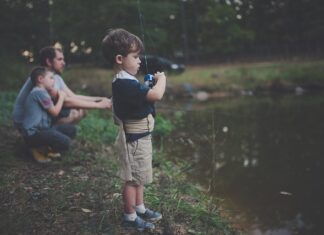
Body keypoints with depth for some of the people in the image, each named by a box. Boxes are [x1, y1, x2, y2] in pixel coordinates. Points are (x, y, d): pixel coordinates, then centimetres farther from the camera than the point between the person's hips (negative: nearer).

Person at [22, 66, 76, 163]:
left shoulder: (41, 92, 18)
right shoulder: (39, 92, -15)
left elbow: (52, 110, 16)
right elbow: (55, 112, -11)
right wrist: (61, 97, 2)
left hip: (42, 129, 11)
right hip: (33, 133, -11)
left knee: (71, 129, 7)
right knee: (65, 142, -25)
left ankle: (45, 147, 10)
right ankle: (37, 149, -3)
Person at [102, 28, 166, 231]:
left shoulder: (124, 82, 7)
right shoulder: (126, 84, -28)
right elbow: (157, 95, -33)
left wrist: (149, 85, 4)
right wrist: (162, 78, -17)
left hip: (139, 136, 10)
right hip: (134, 139, -10)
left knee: (139, 176, 22)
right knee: (132, 179, 5)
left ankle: (140, 208, 38)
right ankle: (130, 216, 20)